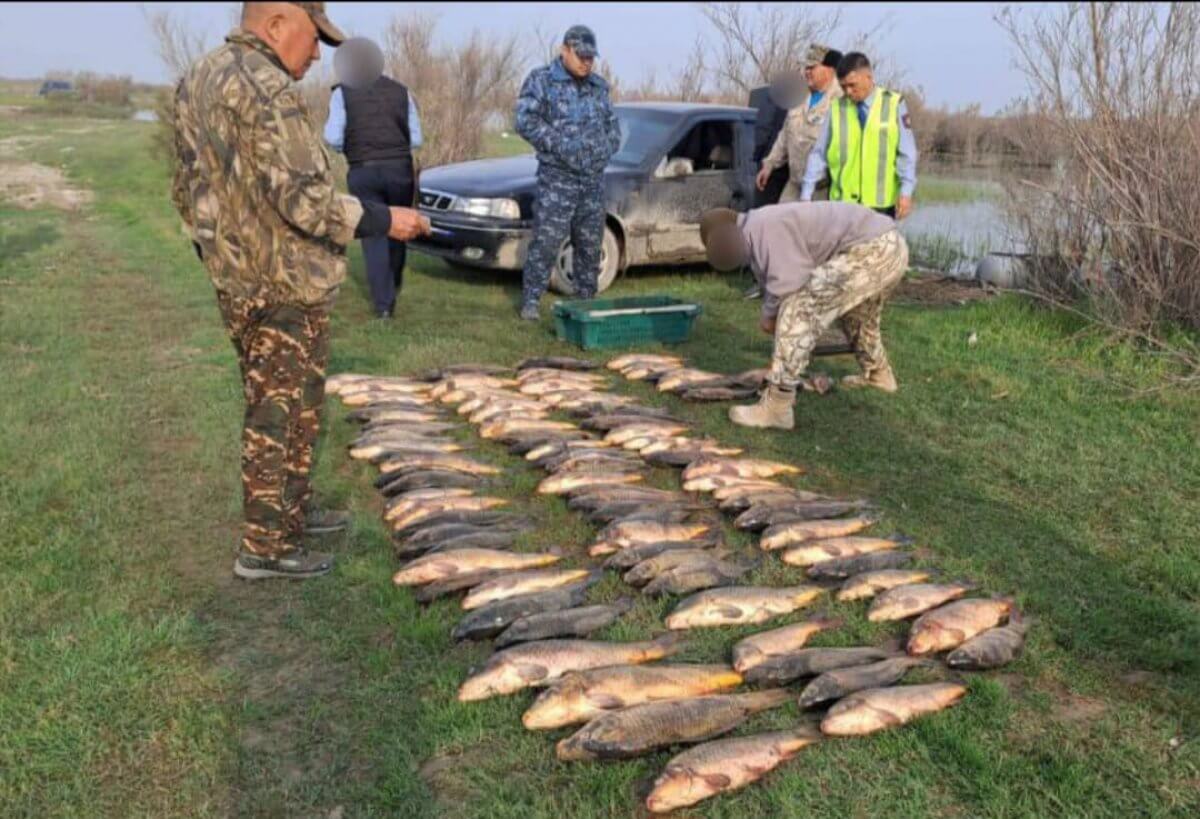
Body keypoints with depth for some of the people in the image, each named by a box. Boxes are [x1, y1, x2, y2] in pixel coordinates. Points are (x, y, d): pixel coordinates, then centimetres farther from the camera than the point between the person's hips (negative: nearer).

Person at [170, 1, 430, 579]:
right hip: (284, 287, -9)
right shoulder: (267, 90, -19)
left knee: (273, 404, 21)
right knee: (280, 414, 1)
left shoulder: (197, 81, 11)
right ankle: (265, 548, 11)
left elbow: (186, 191, 16)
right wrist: (383, 220, -15)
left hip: (232, 281, 9)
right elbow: (303, 199, -25)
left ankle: (292, 509, 34)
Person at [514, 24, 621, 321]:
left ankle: (586, 300, 21)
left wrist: (608, 147, 2)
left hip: (594, 179, 6)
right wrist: (561, 146, -19)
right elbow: (526, 120, -12)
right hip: (556, 177, -5)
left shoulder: (599, 86, 15)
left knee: (590, 244, 10)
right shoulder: (542, 79, -2)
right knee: (546, 242, -10)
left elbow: (612, 124, 22)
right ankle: (530, 301, -2)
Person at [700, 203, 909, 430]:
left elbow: (789, 283, -16)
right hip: (890, 248, 11)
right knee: (855, 313, 36)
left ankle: (776, 406, -9)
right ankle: (878, 374, 58)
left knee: (799, 311, -12)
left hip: (870, 251, -10)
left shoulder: (764, 227, -10)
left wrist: (769, 314, 2)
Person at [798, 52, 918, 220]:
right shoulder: (837, 109, 5)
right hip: (843, 202, 1)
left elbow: (907, 154, 2)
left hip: (881, 203, -1)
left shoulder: (894, 104, 3)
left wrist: (906, 192, -8)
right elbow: (819, 154, 7)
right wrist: (806, 195, 4)